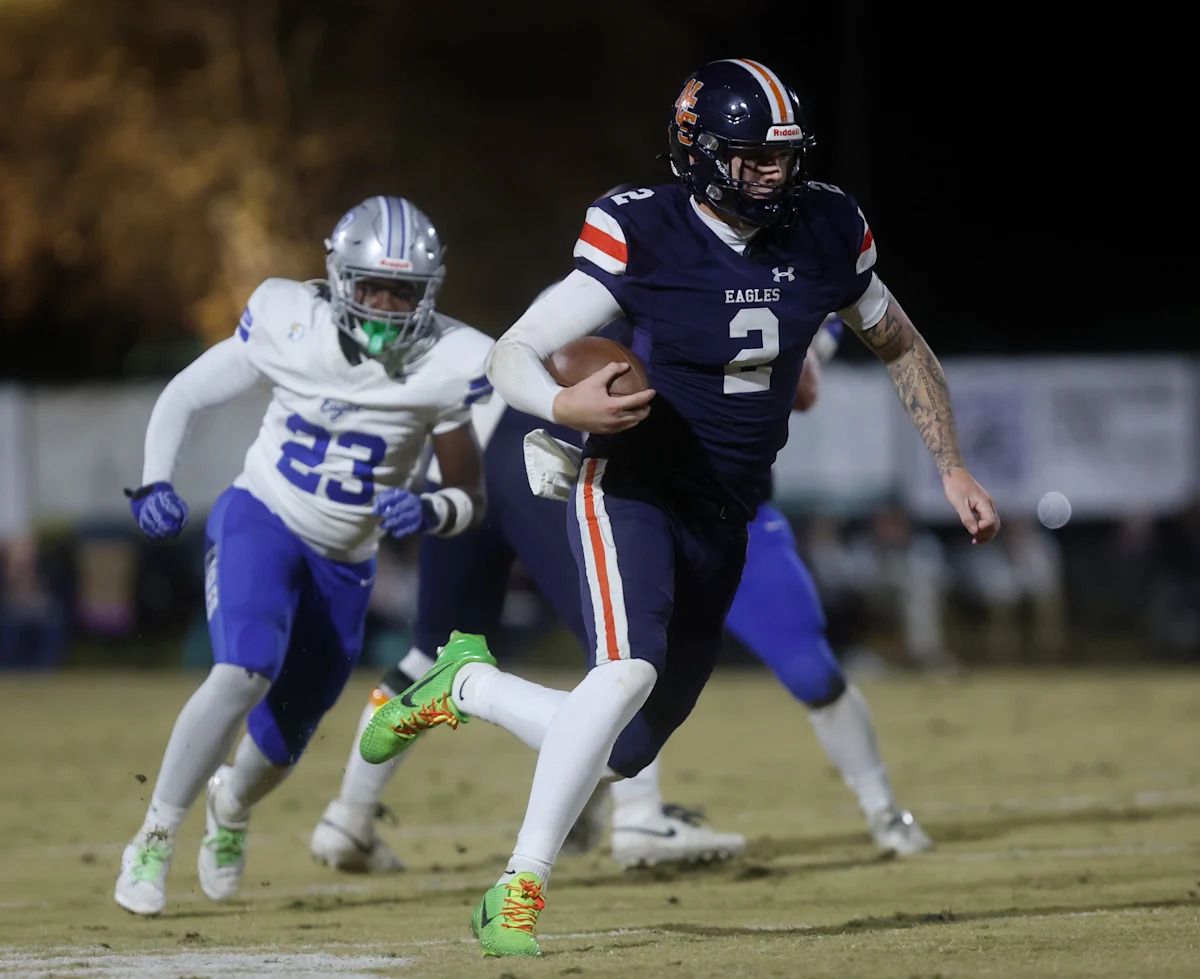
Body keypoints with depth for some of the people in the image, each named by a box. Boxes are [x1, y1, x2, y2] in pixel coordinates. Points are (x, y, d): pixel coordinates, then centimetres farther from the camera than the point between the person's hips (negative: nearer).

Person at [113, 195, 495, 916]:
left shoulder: (446, 366, -15)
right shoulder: (291, 328, -16)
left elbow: (471, 500, -6)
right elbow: (184, 396, -2)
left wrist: (427, 513, -29)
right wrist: (155, 483, -17)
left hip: (347, 561, 3)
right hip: (262, 520, -3)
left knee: (283, 738, 10)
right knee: (245, 674, -28)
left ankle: (233, 803, 49)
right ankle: (154, 841, -13)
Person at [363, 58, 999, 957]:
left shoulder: (824, 232, -3)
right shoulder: (643, 237, -17)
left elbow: (901, 347, 14)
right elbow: (513, 355, -14)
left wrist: (953, 468, 9)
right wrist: (564, 405, -35)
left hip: (723, 525, 5)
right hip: (631, 494, -5)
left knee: (622, 753, 5)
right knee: (631, 668, -32)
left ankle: (469, 685, 33)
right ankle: (520, 889, -21)